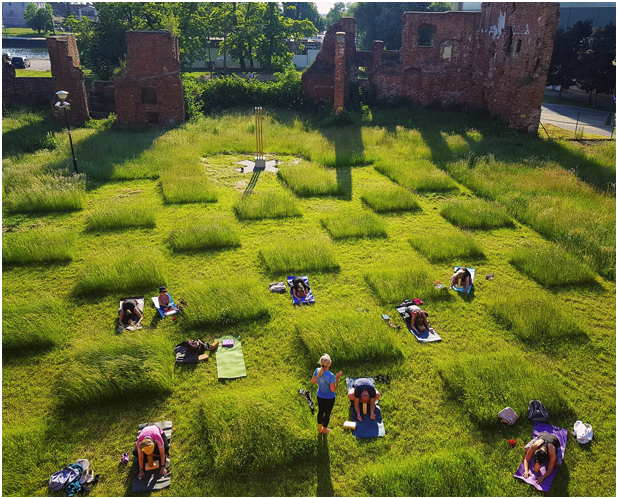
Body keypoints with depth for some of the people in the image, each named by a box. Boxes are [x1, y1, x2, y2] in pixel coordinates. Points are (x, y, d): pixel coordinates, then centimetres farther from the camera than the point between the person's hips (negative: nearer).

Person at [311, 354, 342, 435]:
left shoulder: (317, 371, -20)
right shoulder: (331, 376, -35)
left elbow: (312, 381, -5)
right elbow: (333, 389, -25)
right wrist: (337, 378, -22)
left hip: (320, 396, 5)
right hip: (329, 398, -4)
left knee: (320, 411, 25)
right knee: (327, 413, 20)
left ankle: (320, 429, 45)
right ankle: (324, 430, 42)